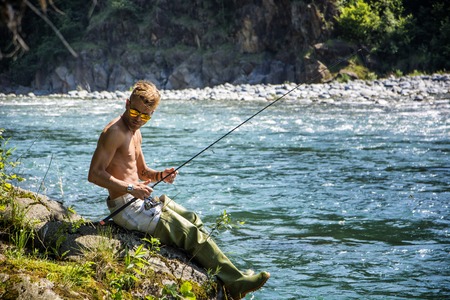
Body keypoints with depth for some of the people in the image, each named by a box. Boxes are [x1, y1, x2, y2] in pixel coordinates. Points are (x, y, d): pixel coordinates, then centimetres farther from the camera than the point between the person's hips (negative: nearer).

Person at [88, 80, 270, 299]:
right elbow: (94, 174, -23)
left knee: (192, 220, 7)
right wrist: (130, 188, -28)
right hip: (125, 206, -10)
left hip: (139, 200, 10)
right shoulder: (114, 132, -16)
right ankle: (234, 282, -8)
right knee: (190, 232, -12)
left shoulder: (135, 133, 15)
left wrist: (160, 175, 2)